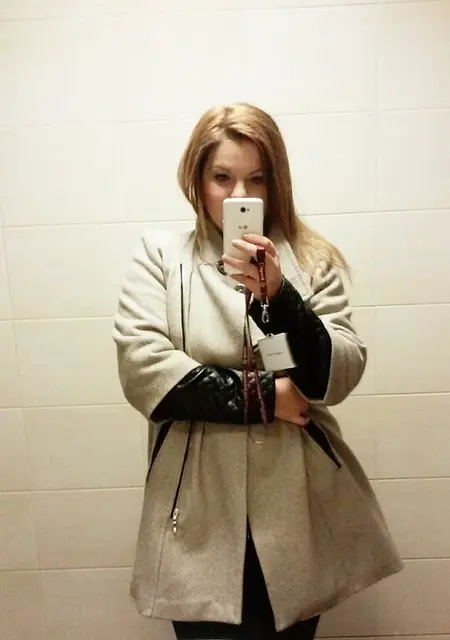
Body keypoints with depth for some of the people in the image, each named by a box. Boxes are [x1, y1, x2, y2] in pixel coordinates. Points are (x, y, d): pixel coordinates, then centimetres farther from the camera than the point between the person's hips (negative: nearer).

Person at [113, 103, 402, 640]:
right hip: (199, 514, -1)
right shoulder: (159, 255, 0)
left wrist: (279, 298, -20)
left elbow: (340, 377, -6)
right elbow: (140, 368, -12)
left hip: (295, 511, 2)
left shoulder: (311, 260, 3)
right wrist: (259, 396, -13)